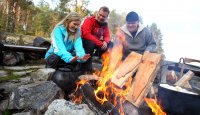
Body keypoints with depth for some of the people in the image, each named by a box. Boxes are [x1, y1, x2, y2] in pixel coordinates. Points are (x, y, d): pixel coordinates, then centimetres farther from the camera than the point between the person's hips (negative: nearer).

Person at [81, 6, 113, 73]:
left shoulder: (104, 24, 1)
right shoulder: (89, 20, -20)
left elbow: (107, 36, 1)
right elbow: (86, 34, -33)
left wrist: (105, 42, -26)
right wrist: (100, 43, -34)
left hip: (96, 42, 7)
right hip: (84, 41, -6)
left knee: (110, 44, -5)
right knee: (91, 43, -38)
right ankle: (88, 68, -24)